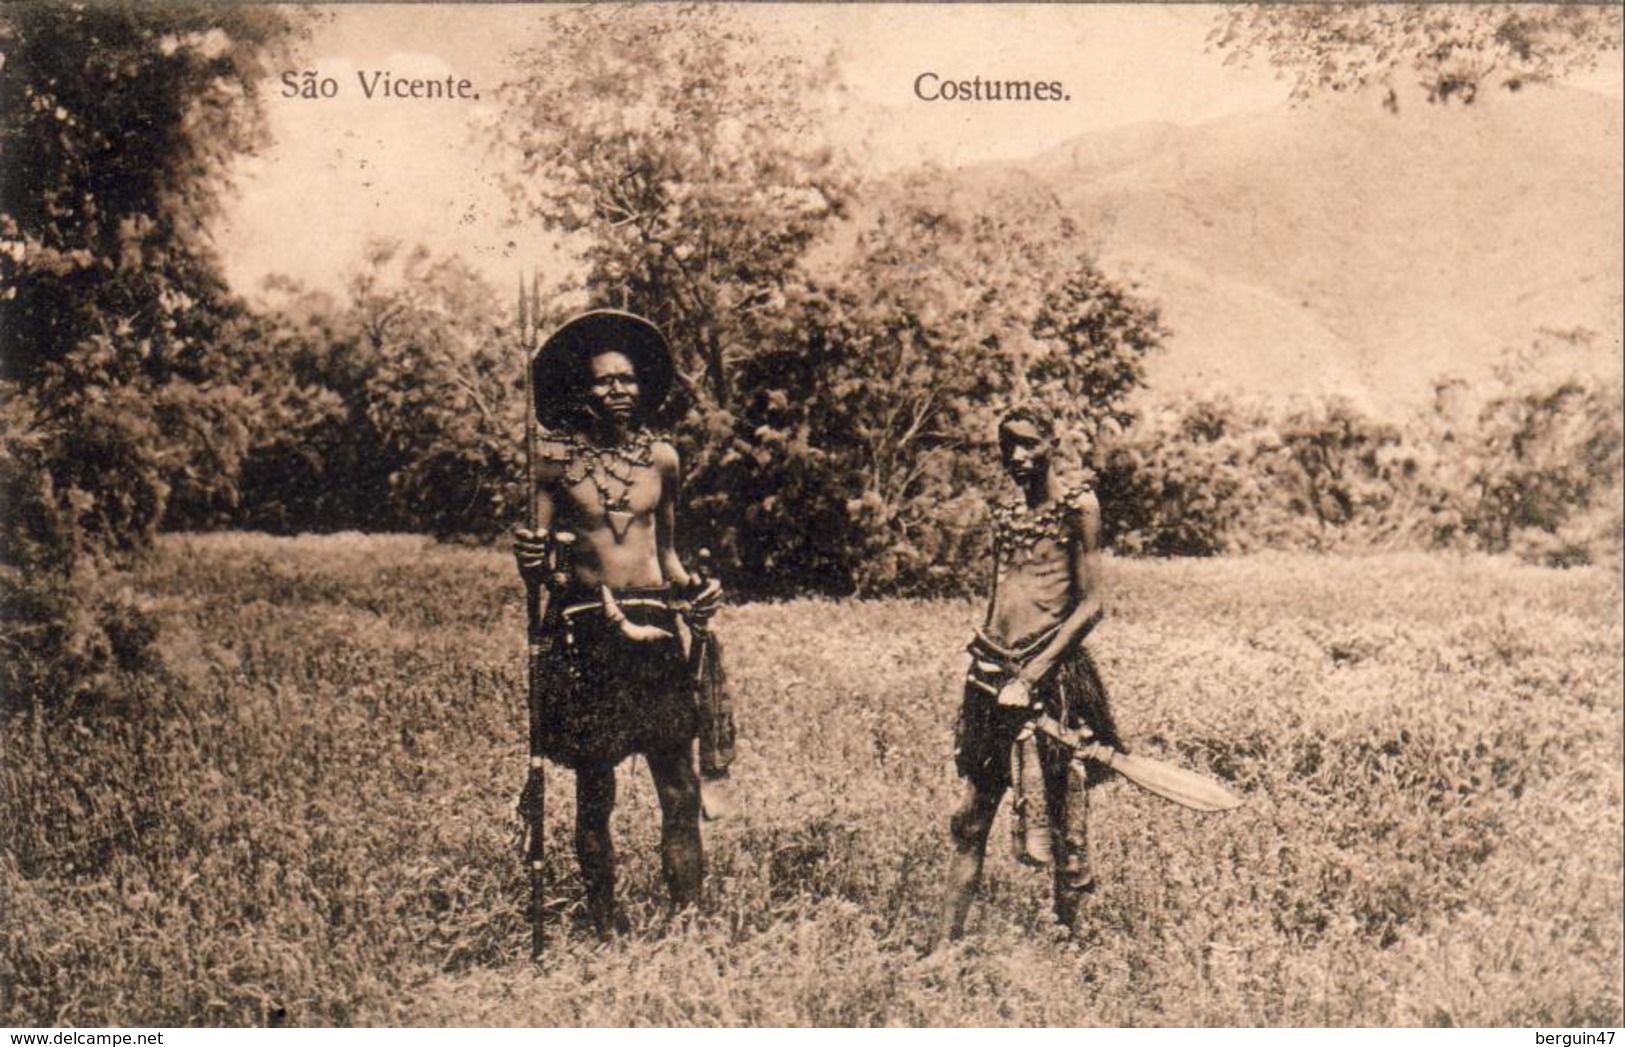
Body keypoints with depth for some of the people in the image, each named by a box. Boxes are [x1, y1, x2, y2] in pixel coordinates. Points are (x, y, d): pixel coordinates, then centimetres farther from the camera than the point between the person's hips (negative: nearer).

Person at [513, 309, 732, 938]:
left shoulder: (661, 459, 10)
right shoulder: (555, 461, 2)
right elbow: (535, 561, 4)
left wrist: (690, 585, 2)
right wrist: (534, 564, -18)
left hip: (658, 630, 2)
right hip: (585, 634, -2)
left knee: (679, 791, -2)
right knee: (594, 796, 7)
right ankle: (605, 929, 19)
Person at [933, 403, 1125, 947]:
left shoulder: (1077, 505, -4)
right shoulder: (1005, 515, 16)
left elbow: (1090, 605, -10)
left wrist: (1031, 675, -17)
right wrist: (987, 668, 14)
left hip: (1052, 672, -6)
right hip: (991, 669, 6)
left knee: (1061, 824, 4)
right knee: (971, 816, 7)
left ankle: (1068, 934, 18)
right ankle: (945, 939, 12)